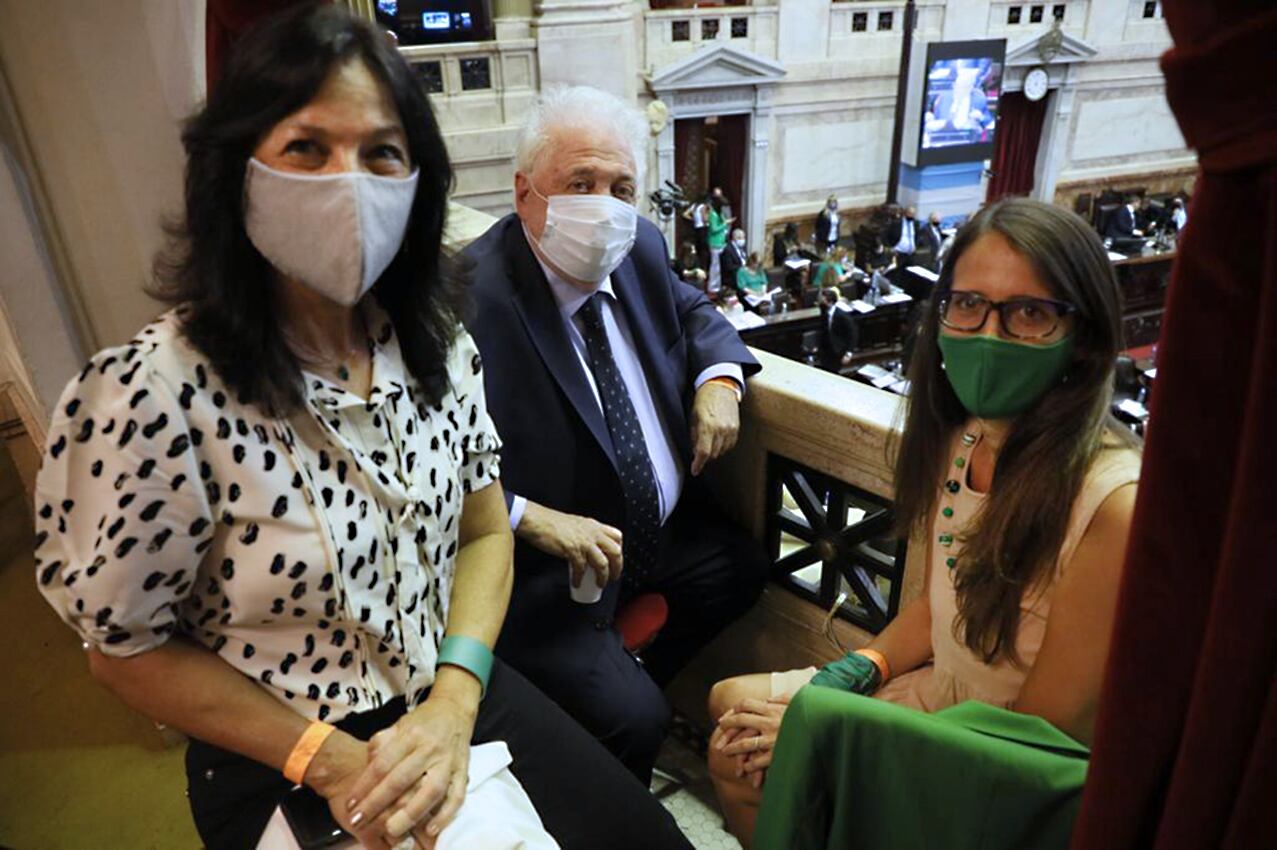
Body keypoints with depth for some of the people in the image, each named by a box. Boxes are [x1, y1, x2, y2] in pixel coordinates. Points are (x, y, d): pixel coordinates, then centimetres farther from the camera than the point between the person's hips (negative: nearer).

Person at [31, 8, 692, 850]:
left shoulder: (438, 344, -8)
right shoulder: (150, 398, -22)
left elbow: (484, 531, 1)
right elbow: (126, 647, -10)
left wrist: (453, 705, -13)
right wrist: (328, 761, -16)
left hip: (458, 697, 4)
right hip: (281, 764, -3)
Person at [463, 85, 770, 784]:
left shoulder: (639, 247, -2)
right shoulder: (469, 299, -26)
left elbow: (692, 312, 17)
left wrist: (719, 379, -3)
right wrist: (533, 518, -30)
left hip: (662, 527, 8)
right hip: (538, 568, -8)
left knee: (744, 568, 18)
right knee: (632, 719, -16)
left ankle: (634, 675, 35)